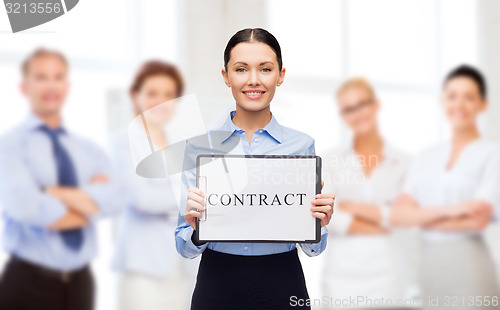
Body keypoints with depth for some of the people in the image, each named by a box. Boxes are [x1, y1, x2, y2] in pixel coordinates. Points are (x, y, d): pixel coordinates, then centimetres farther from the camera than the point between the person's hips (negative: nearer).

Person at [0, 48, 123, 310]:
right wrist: (88, 202, -7)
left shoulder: (89, 150, 12)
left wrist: (56, 193, -16)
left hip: (79, 282, 5)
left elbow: (111, 200, -6)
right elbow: (25, 207, -19)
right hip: (27, 283, -5)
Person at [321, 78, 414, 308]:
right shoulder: (330, 161, 4)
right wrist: (383, 225, -7)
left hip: (386, 271, 0)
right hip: (342, 272, 0)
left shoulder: (402, 162, 5)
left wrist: (352, 207, -6)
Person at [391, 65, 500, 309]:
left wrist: (422, 218, -3)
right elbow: (398, 215, 1)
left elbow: (478, 218, -12)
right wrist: (445, 210, -14)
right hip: (427, 264, 4)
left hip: (469, 263, -4)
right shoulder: (425, 158, 13)